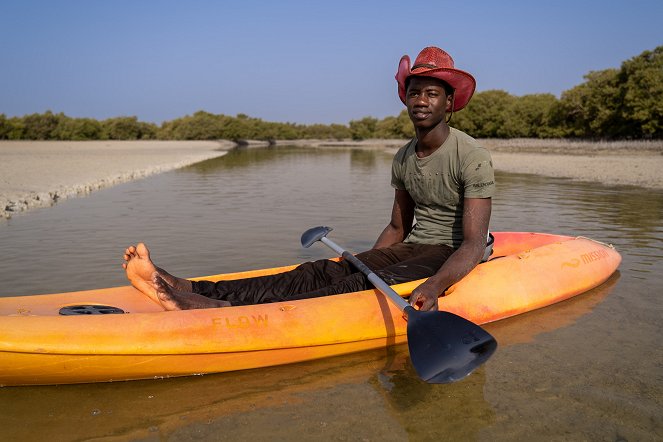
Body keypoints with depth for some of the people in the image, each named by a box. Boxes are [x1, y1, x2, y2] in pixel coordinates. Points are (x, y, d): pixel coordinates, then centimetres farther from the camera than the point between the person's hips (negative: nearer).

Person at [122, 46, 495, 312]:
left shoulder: (472, 157, -13)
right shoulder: (403, 159, 9)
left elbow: (474, 244, -22)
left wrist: (435, 286, -40)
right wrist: (366, 263, 5)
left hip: (451, 259, -6)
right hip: (413, 249, 6)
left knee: (364, 286, -33)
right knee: (320, 273, -17)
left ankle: (224, 310, -52)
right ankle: (189, 290, -33)